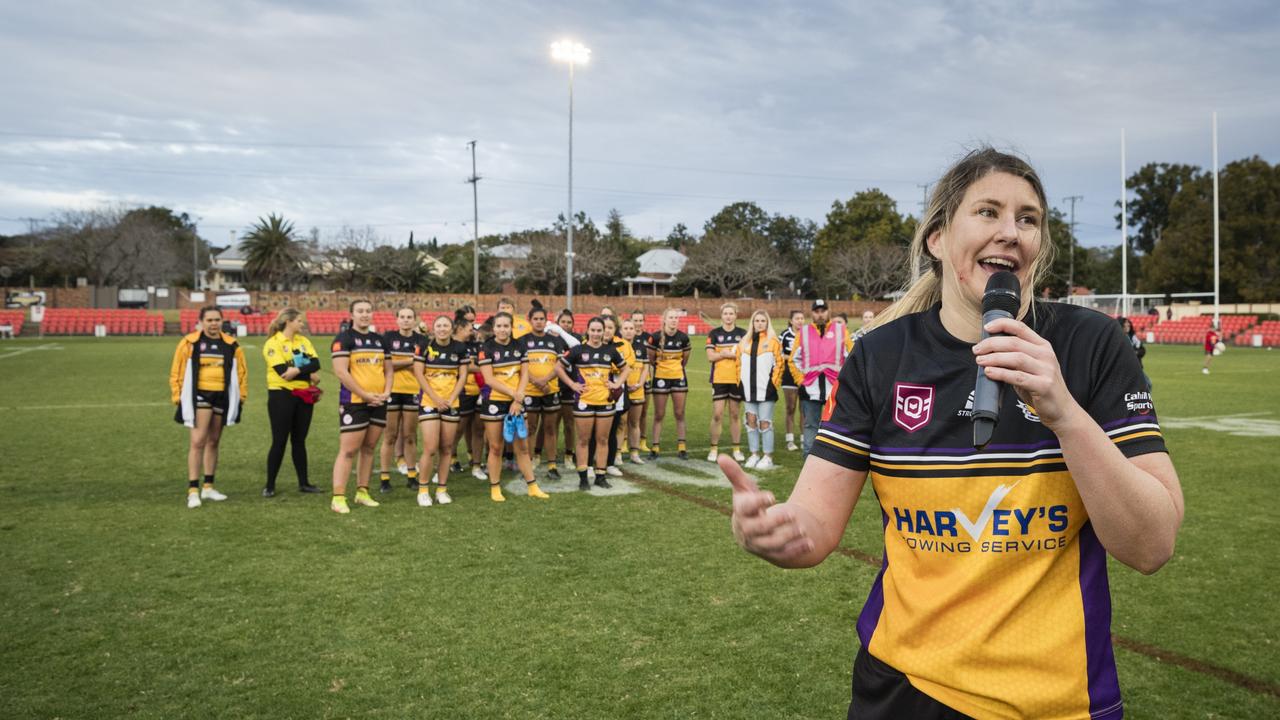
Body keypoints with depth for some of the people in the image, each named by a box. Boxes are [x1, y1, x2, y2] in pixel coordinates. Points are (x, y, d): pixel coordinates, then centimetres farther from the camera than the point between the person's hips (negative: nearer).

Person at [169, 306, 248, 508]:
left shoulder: (231, 345, 5)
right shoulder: (189, 343, -4)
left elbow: (241, 371, 12)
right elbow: (177, 371, 0)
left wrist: (241, 396, 8)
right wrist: (178, 396, -4)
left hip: (222, 397, 4)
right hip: (199, 396, -4)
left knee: (213, 441, 13)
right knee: (197, 441, -12)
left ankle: (208, 487, 23)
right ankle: (193, 490, -9)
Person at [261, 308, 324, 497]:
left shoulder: (303, 341, 10)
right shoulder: (273, 343, -8)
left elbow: (316, 364, -5)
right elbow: (283, 372, -19)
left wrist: (298, 370, -22)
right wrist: (310, 375, -14)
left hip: (304, 396, 6)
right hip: (281, 396, -5)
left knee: (299, 440, 12)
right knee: (279, 441, -2)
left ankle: (304, 483, 18)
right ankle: (269, 485, 8)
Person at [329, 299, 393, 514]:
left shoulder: (379, 340, 14)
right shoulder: (344, 339, -6)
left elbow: (389, 370, 18)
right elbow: (341, 372, -14)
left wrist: (386, 392, -1)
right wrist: (366, 395, -16)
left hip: (378, 403, 6)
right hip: (354, 402, -6)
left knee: (369, 448, 11)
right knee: (348, 450, -8)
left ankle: (362, 492, 20)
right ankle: (338, 498, -4)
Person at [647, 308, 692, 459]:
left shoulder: (683, 338, -4)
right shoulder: (656, 337, -12)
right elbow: (650, 359, 1)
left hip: (679, 377, 2)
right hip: (661, 378, -2)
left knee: (680, 414, 5)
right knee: (659, 414, 3)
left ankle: (681, 447, 13)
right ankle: (655, 447, 10)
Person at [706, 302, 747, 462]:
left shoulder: (743, 334, 8)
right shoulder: (714, 333, 3)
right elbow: (710, 357, -5)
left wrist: (725, 353, -9)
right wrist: (734, 354, -12)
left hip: (737, 379, 1)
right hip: (719, 379, -1)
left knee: (735, 415, 8)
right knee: (717, 415, -4)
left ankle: (737, 449, 14)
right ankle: (714, 449, 6)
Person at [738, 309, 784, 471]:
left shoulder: (773, 342, -1)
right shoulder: (744, 342, 12)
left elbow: (779, 364, -3)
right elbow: (739, 363, 15)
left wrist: (774, 383, -7)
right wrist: (740, 382, 7)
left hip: (766, 389, -4)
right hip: (748, 389, 5)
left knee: (765, 423, -4)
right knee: (751, 422, 8)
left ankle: (768, 457, 2)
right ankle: (754, 455, 17)